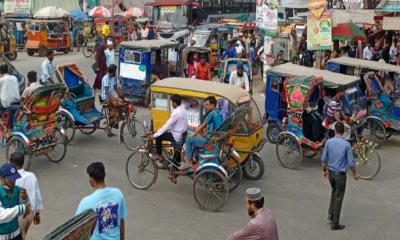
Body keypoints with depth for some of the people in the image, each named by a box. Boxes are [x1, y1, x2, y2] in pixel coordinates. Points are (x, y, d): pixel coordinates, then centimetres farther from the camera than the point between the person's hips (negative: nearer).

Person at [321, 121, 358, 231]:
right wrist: (354, 174, 4)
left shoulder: (329, 142, -6)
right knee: (338, 197, 5)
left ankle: (330, 214, 25)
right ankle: (335, 223, 11)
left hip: (330, 172, 4)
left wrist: (324, 170, 15)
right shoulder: (346, 144, -15)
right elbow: (351, 162, -12)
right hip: (340, 174, -4)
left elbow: (324, 158, -1)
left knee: (334, 192, 28)